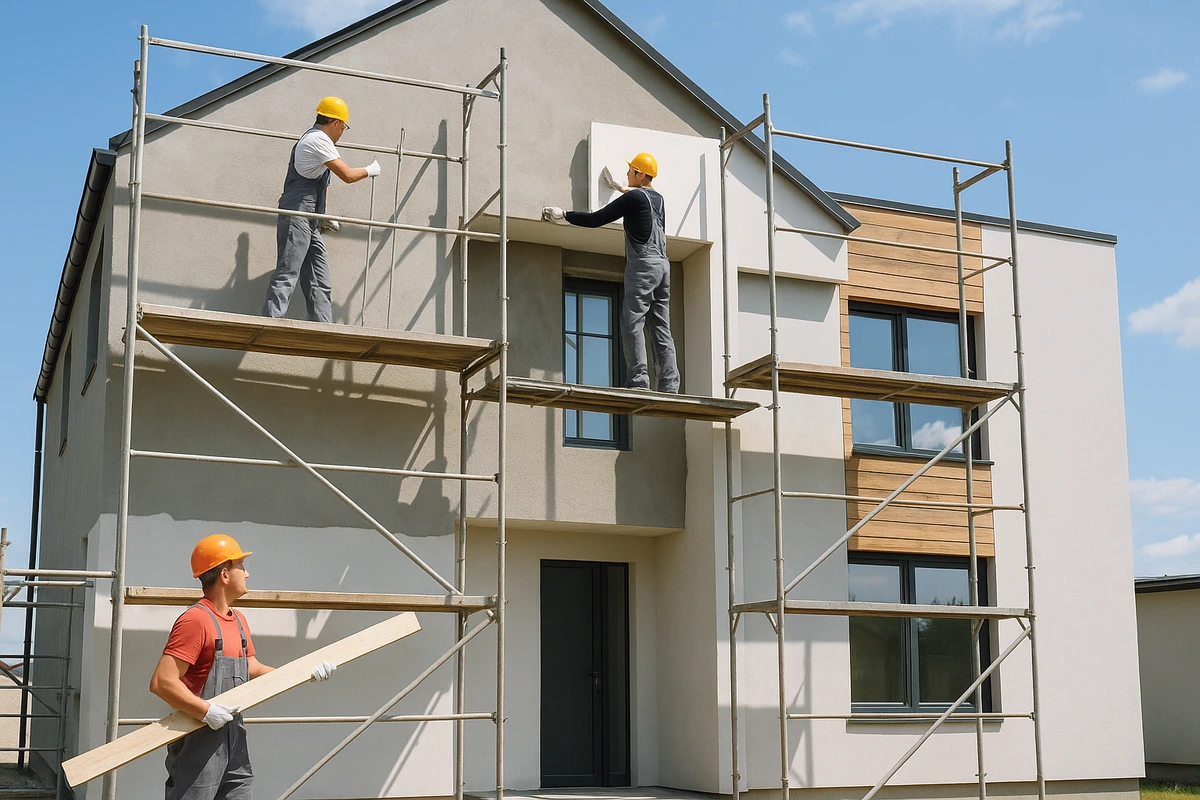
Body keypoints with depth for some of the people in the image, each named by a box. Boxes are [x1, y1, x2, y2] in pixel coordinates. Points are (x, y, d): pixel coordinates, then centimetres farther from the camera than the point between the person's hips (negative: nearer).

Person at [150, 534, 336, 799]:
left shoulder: (239, 621, 13)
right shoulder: (195, 620, -17)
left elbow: (253, 670, 21)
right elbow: (162, 682, -23)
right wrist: (206, 711, -25)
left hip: (233, 740, 9)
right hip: (199, 740, -9)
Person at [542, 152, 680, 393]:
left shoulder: (633, 197, -6)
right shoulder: (658, 199, 18)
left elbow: (596, 219, -7)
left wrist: (563, 215, 3)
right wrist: (620, 188, 55)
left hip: (643, 265, -8)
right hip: (663, 265, 8)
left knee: (632, 322, -11)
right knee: (661, 327, 4)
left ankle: (639, 380, -20)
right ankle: (669, 385, -3)